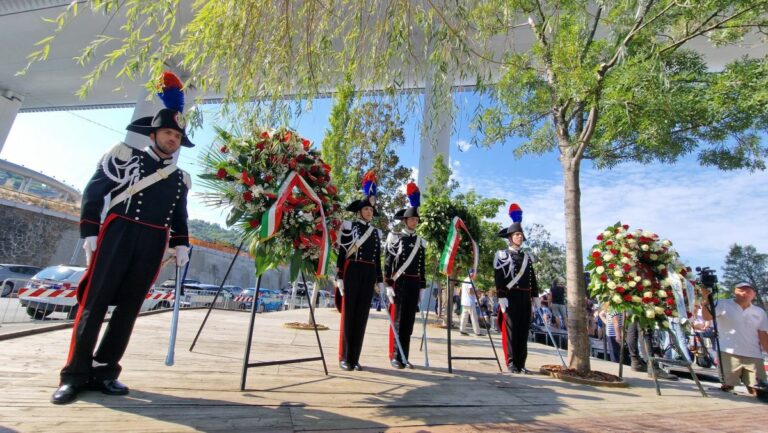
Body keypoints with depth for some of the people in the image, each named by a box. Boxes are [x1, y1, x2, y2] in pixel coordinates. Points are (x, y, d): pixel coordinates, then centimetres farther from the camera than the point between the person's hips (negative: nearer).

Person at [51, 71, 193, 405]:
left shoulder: (180, 179, 18)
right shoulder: (124, 157, 7)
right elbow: (92, 193, 3)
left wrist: (181, 245, 5)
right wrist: (89, 233, -6)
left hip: (153, 246, 3)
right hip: (117, 235, -3)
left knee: (129, 307, 3)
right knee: (94, 302, -3)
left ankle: (103, 371, 13)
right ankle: (75, 374, 7)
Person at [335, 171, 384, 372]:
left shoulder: (376, 232, 16)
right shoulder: (349, 226, 2)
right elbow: (341, 253, -3)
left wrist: (380, 280, 12)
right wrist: (339, 277, -10)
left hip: (369, 274, 5)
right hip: (352, 272, -4)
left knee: (362, 314, 6)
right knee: (348, 313, 0)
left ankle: (355, 358, 14)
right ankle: (344, 358, 9)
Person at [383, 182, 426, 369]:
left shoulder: (420, 242, 13)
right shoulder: (395, 237, -1)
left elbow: (422, 267, 16)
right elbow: (387, 263, -4)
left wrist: (422, 287, 12)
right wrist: (388, 285, -11)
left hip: (414, 284, 4)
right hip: (399, 283, -4)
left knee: (409, 320, 7)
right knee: (397, 319, 0)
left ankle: (404, 357, 16)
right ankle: (395, 356, 10)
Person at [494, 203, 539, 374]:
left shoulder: (527, 257, 18)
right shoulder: (502, 255, 0)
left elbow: (533, 278, 18)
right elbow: (498, 278, -9)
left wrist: (535, 297, 11)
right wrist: (501, 298, -16)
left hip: (525, 298, 6)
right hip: (510, 297, -6)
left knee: (524, 331, 7)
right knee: (510, 330, -2)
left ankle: (521, 363, 15)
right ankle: (511, 363, 6)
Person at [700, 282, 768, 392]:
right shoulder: (723, 305, 0)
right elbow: (707, 317, -17)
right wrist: (706, 299, -33)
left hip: (754, 356, 4)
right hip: (729, 353, -4)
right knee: (727, 386, -3)